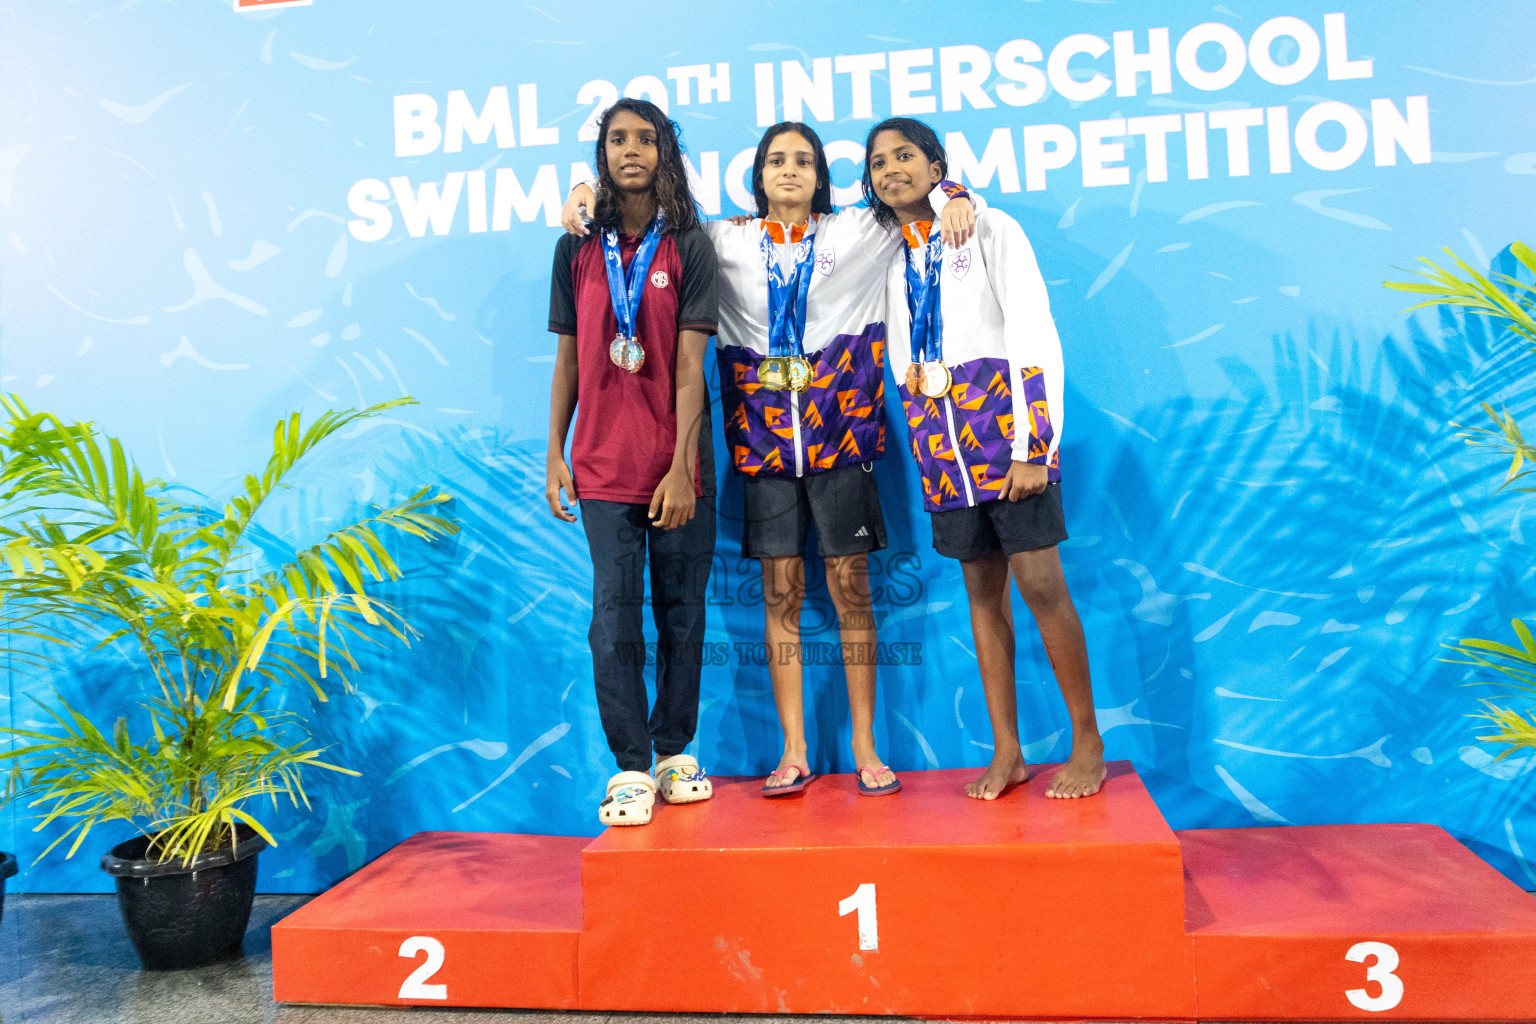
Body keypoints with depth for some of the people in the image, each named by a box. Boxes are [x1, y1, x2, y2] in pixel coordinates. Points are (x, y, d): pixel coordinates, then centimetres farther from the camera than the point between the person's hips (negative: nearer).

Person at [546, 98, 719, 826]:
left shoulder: (689, 245, 1)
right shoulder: (577, 248, 8)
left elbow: (690, 364, -6)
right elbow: (568, 357, 11)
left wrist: (683, 467, -12)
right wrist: (554, 453, 7)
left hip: (678, 463, -1)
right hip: (603, 465, 1)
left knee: (681, 609, 6)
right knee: (614, 613, -1)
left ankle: (673, 753, 20)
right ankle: (630, 768, 8)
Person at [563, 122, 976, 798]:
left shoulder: (855, 232, 10)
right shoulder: (728, 240, 12)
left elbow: (914, 188, 15)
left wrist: (950, 196, -6)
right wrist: (590, 191, 4)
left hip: (840, 431, -1)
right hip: (763, 434, 1)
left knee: (850, 587, 0)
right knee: (780, 591, 2)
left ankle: (865, 748, 9)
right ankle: (794, 753, 10)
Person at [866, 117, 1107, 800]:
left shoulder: (990, 231, 0)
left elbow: (1034, 338, -7)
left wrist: (1032, 448, -14)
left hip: (1002, 415, -4)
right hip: (937, 433, 5)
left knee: (1039, 583, -7)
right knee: (981, 590, 6)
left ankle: (1088, 743, 5)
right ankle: (1006, 751, 12)